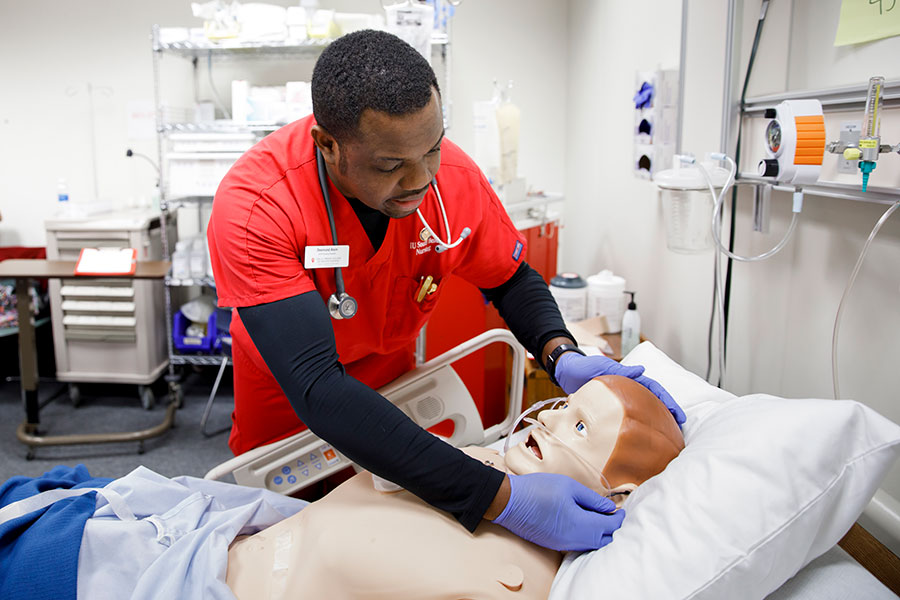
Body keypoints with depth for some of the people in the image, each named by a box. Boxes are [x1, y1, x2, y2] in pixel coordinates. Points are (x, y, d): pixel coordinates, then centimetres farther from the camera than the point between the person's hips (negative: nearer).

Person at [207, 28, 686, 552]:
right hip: (287, 403, -2)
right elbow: (316, 389, -45)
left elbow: (512, 279, -6)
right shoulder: (253, 208, -38)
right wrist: (498, 498, -50)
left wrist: (561, 355, -29)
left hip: (393, 380, 3)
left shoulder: (452, 175, -25)